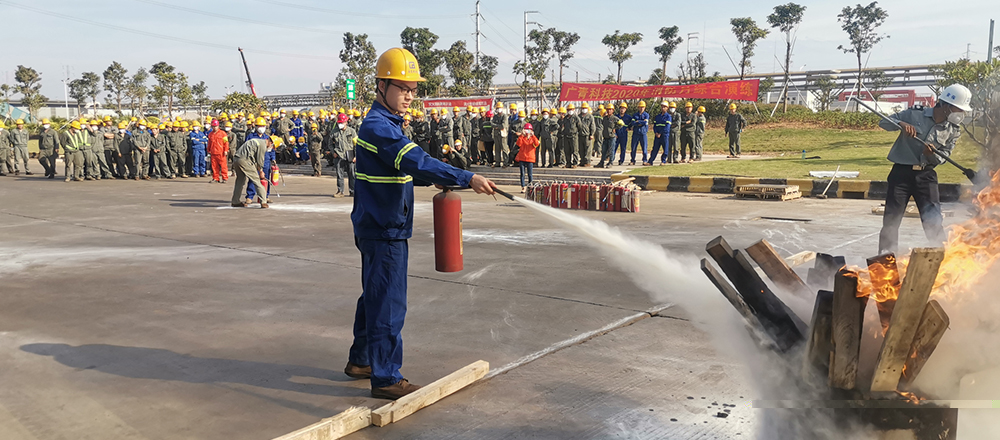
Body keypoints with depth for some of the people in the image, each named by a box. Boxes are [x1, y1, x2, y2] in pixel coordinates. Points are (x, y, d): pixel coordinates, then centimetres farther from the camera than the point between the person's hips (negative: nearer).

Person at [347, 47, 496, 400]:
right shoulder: (378, 127, -19)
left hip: (379, 228, 11)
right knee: (389, 304, -4)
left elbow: (404, 166, 21)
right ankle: (385, 378, 5)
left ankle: (361, 361, 34)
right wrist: (467, 179, -37)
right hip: (384, 230, -11)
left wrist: (433, 178, 5)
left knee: (375, 296, 20)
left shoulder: (384, 125, 14)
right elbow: (417, 162, -32)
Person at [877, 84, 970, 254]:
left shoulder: (953, 131, 2)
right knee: (891, 218, 0)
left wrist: (932, 155, -19)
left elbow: (943, 157, 4)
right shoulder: (915, 114, -6)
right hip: (902, 171, -2)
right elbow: (884, 122, 0)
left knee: (933, 220, -2)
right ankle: (885, 257, 11)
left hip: (926, 174, 2)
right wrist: (901, 123, -21)